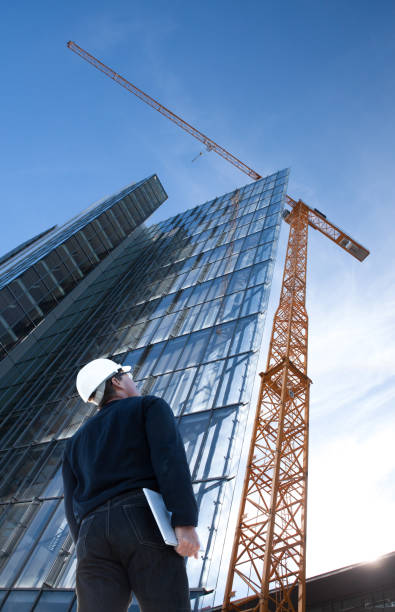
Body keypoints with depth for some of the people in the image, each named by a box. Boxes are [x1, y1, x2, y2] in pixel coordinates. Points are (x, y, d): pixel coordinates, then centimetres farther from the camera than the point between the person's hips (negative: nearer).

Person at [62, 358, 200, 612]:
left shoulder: (76, 442, 31)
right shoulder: (151, 405, 15)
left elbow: (73, 507, 21)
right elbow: (170, 458, -5)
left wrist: (90, 561, 19)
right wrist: (186, 524, -13)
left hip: (95, 536, 5)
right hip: (147, 525, -5)